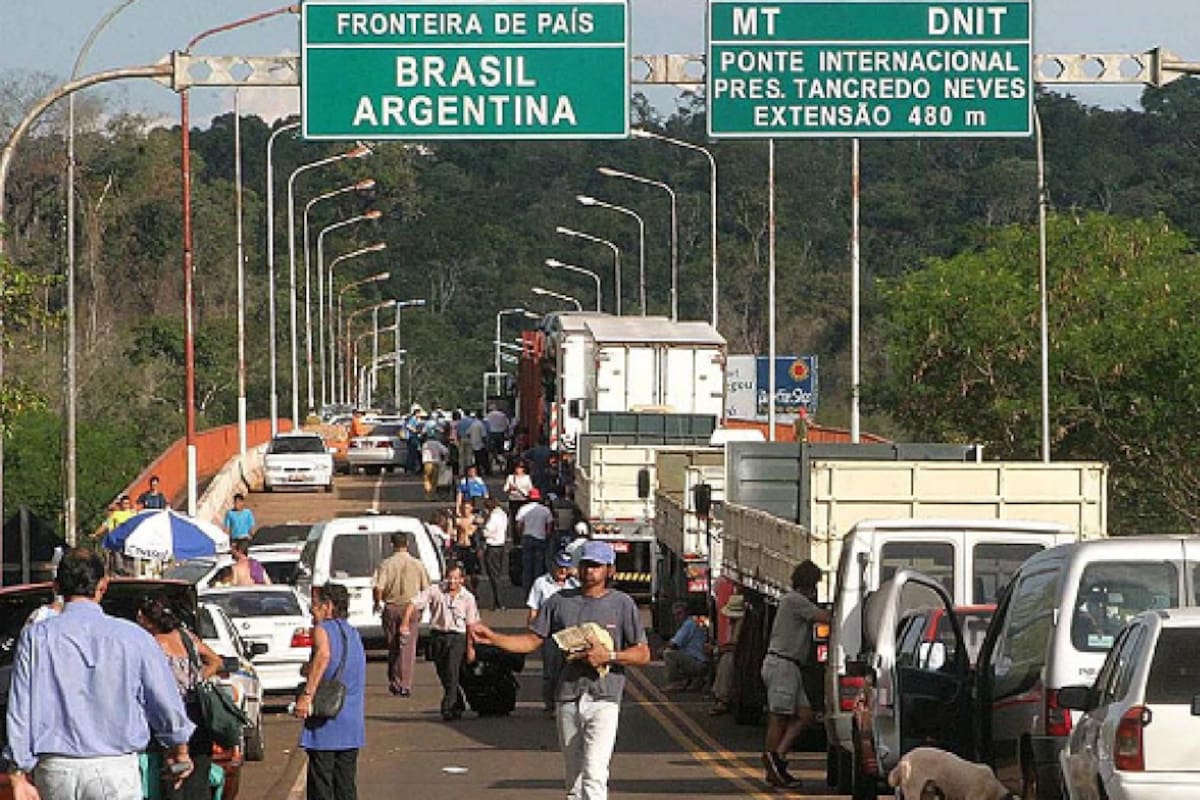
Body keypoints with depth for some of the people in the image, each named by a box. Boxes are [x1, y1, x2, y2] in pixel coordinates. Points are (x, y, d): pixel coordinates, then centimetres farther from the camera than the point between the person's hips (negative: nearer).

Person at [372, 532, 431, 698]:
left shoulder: (386, 564, -5)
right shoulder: (418, 565, -2)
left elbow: (378, 588, -12)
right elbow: (426, 589, -1)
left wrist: (378, 603, 7)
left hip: (391, 608, 0)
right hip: (410, 607, 0)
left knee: (392, 646, 14)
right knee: (408, 647, 1)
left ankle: (394, 683, 18)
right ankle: (405, 685, -4)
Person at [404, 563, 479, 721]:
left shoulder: (468, 598, 1)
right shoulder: (435, 591, -3)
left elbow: (471, 624, 7)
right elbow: (414, 604, -7)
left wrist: (470, 647, 7)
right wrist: (406, 622, -21)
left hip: (456, 637, -2)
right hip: (437, 635, 2)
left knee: (452, 674, -14)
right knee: (443, 675, 8)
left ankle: (448, 708, -14)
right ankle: (457, 706, 25)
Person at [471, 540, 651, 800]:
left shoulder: (622, 603, 3)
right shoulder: (561, 601, 10)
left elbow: (643, 654, 3)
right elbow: (531, 640, 11)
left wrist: (609, 655, -13)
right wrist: (492, 638, -3)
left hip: (603, 700, -4)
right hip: (567, 698, 4)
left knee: (594, 776, -17)